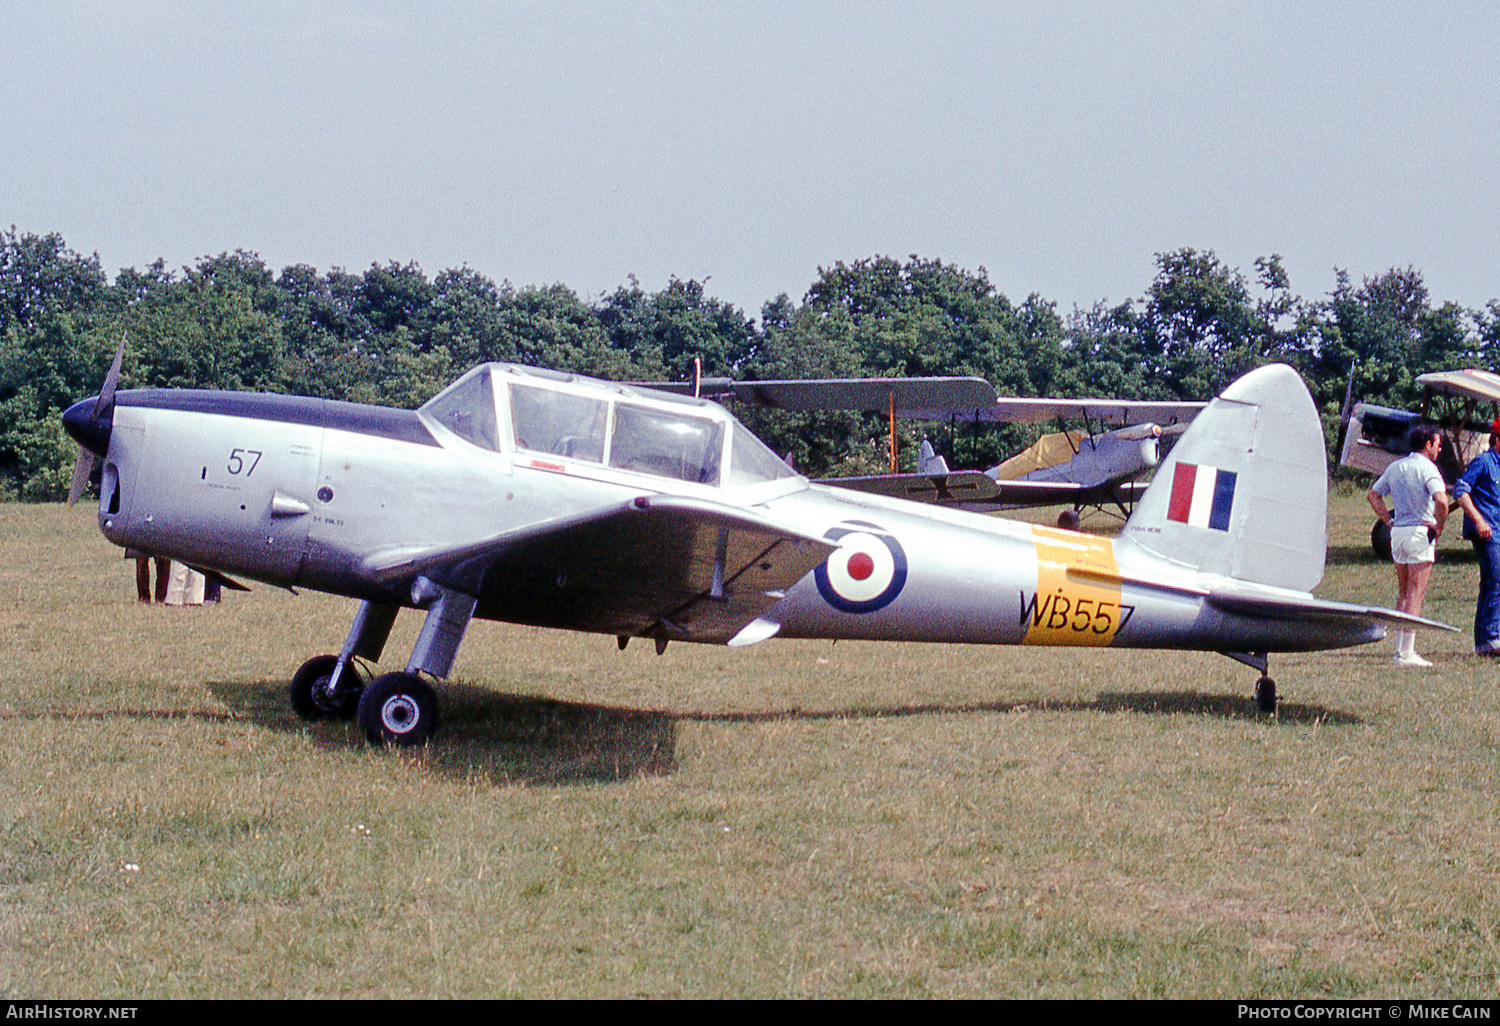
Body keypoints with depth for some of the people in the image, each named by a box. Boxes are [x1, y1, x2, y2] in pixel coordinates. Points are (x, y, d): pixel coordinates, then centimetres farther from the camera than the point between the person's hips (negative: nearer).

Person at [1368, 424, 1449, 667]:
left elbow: (1373, 495, 18)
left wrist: (1389, 520, 14)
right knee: (1416, 594, -6)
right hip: (1420, 532, -7)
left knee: (1403, 593, 16)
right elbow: (1441, 500, -25)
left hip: (1397, 532, 7)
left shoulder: (1395, 467, 12)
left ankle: (1400, 649, 17)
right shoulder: (1427, 468, -11)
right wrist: (1439, 528, -11)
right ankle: (1406, 653, -9)